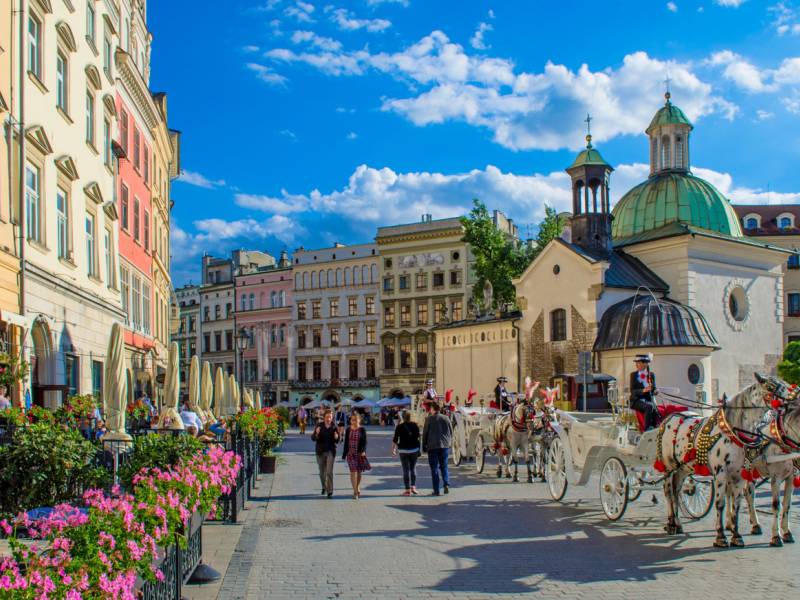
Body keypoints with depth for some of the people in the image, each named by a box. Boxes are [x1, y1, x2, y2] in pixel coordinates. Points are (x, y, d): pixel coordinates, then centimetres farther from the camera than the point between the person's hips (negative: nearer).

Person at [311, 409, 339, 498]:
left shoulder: (334, 427, -2)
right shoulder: (319, 426, -3)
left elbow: (337, 441, 4)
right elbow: (313, 438, -8)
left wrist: (336, 437, -19)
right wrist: (316, 433, -28)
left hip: (330, 451, -1)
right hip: (320, 451, 1)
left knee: (329, 472, -12)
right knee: (322, 472, 13)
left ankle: (330, 491, -9)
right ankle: (324, 487, 37)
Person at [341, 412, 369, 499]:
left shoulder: (362, 430, -1)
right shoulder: (348, 430, 3)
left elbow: (364, 442, -3)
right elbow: (346, 442, 7)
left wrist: (363, 451, -17)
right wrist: (344, 454, 7)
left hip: (360, 453, 0)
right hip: (351, 453, 0)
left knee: (359, 472, 11)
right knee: (353, 471, -8)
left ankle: (358, 488, 33)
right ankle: (355, 492, -7)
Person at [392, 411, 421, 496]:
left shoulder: (399, 427, -7)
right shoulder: (415, 425, -1)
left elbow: (395, 439, -5)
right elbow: (418, 437, 6)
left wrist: (393, 449, 4)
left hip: (403, 450, -2)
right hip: (414, 449, 2)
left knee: (406, 470, 1)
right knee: (413, 468, 16)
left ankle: (408, 489, 1)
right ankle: (413, 487, 11)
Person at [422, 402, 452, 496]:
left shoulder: (429, 419, -3)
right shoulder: (446, 419, 6)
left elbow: (425, 434, -1)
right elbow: (451, 433, 9)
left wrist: (424, 446, 7)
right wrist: (450, 444, 18)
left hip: (432, 446, -3)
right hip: (445, 446, 3)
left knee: (434, 468, 2)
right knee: (444, 466, 14)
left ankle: (436, 490, 0)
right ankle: (446, 484, -7)